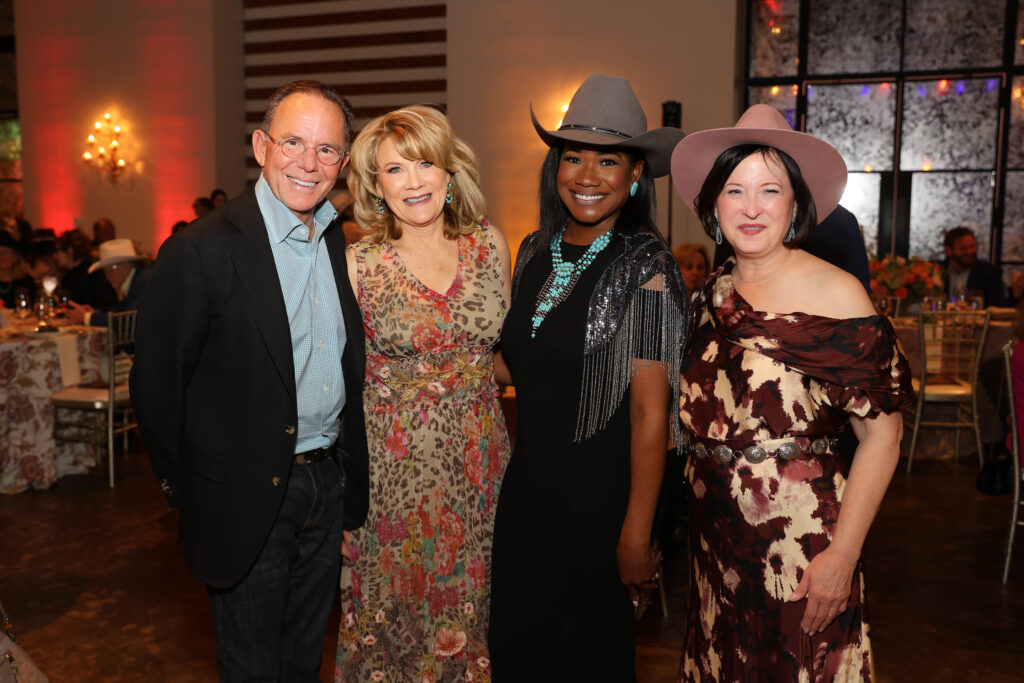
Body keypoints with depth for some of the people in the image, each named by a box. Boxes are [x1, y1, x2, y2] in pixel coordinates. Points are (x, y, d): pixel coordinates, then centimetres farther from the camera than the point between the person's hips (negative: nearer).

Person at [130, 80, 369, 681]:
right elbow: (156, 383, -12)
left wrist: (347, 467, 10)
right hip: (247, 499, -5)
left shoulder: (344, 242, 3)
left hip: (330, 488, 5)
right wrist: (186, 489, -3)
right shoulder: (202, 251, -17)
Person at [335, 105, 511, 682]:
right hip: (393, 464, -2)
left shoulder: (491, 244, 0)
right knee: (396, 610, 12)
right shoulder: (356, 265, -8)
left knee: (471, 603, 15)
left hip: (479, 460, 3)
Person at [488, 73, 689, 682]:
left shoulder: (645, 267, -15)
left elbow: (651, 411, -17)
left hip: (601, 499, -5)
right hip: (528, 488, 6)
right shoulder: (535, 253, 4)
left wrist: (636, 536, -17)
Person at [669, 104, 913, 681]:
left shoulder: (834, 293, -12)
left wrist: (842, 557, -18)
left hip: (802, 545, -5)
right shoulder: (712, 295, 4)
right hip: (717, 540, 5)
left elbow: (881, 435, -14)